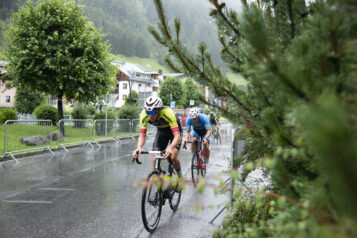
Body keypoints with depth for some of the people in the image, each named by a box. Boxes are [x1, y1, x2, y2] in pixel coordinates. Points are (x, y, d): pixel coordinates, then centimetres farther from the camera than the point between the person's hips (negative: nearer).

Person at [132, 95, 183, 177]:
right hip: (161, 130, 4)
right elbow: (142, 135, -26)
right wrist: (139, 148, -47)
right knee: (155, 158, -11)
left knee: (173, 158, -17)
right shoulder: (144, 115, -29)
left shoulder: (168, 113, -40)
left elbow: (177, 135, -44)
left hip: (174, 129, -4)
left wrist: (170, 148, -63)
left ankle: (179, 175, 12)